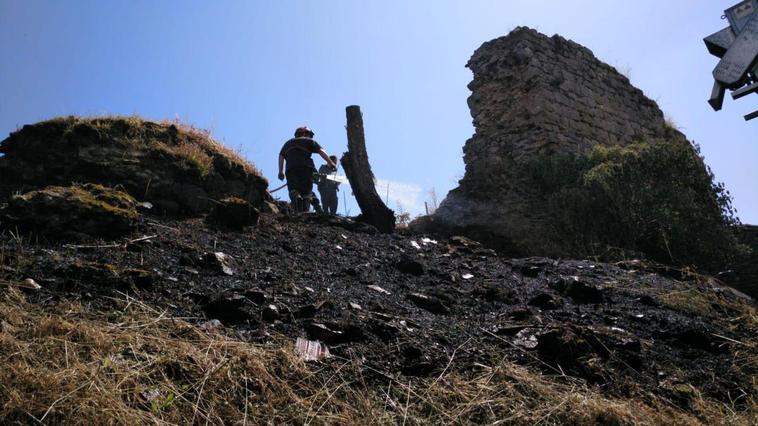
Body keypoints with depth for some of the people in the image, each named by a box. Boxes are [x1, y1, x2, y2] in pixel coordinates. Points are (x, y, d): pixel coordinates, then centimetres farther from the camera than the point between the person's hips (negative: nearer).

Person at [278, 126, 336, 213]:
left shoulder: (288, 143, 34)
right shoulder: (308, 141, 21)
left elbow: (281, 156, 24)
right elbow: (321, 151, 7)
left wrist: (280, 171, 20)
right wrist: (330, 163, 3)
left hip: (291, 169, 2)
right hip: (306, 168, -2)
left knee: (293, 190, -9)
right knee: (307, 191, -2)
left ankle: (296, 197, -43)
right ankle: (305, 209, -25)